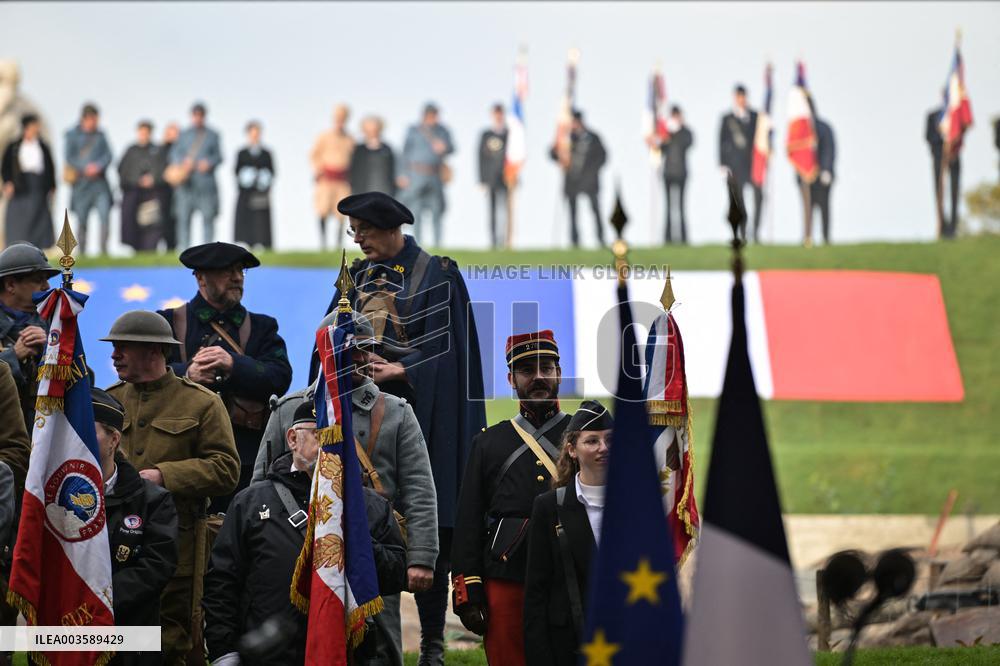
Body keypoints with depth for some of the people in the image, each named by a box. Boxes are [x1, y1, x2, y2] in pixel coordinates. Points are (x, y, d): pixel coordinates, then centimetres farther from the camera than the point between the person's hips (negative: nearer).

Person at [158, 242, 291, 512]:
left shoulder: (262, 327, 18)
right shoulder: (169, 322, 13)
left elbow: (280, 378, 1)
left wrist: (233, 365, -14)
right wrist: (186, 373, -18)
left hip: (246, 458, 1)